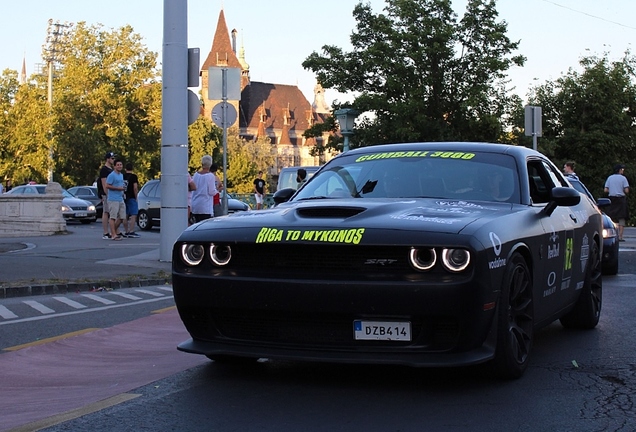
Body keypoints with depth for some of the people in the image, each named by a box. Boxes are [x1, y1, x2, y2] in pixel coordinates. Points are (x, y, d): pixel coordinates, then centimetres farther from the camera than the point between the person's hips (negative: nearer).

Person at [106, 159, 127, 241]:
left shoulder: (121, 175, 19)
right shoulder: (111, 175, -10)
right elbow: (107, 186, -16)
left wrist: (123, 189, 12)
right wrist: (119, 188, -18)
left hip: (121, 199, 9)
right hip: (113, 199, -9)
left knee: (121, 217, 9)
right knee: (113, 217, -7)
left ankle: (113, 232, 22)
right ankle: (113, 235, -7)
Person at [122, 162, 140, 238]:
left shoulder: (122, 176, 8)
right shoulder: (134, 176, -8)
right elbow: (135, 188, -15)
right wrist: (136, 197, -6)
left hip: (124, 198, 6)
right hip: (131, 198, -6)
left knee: (125, 216, 12)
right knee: (133, 215, -5)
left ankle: (126, 232, 16)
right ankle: (131, 232, -12)